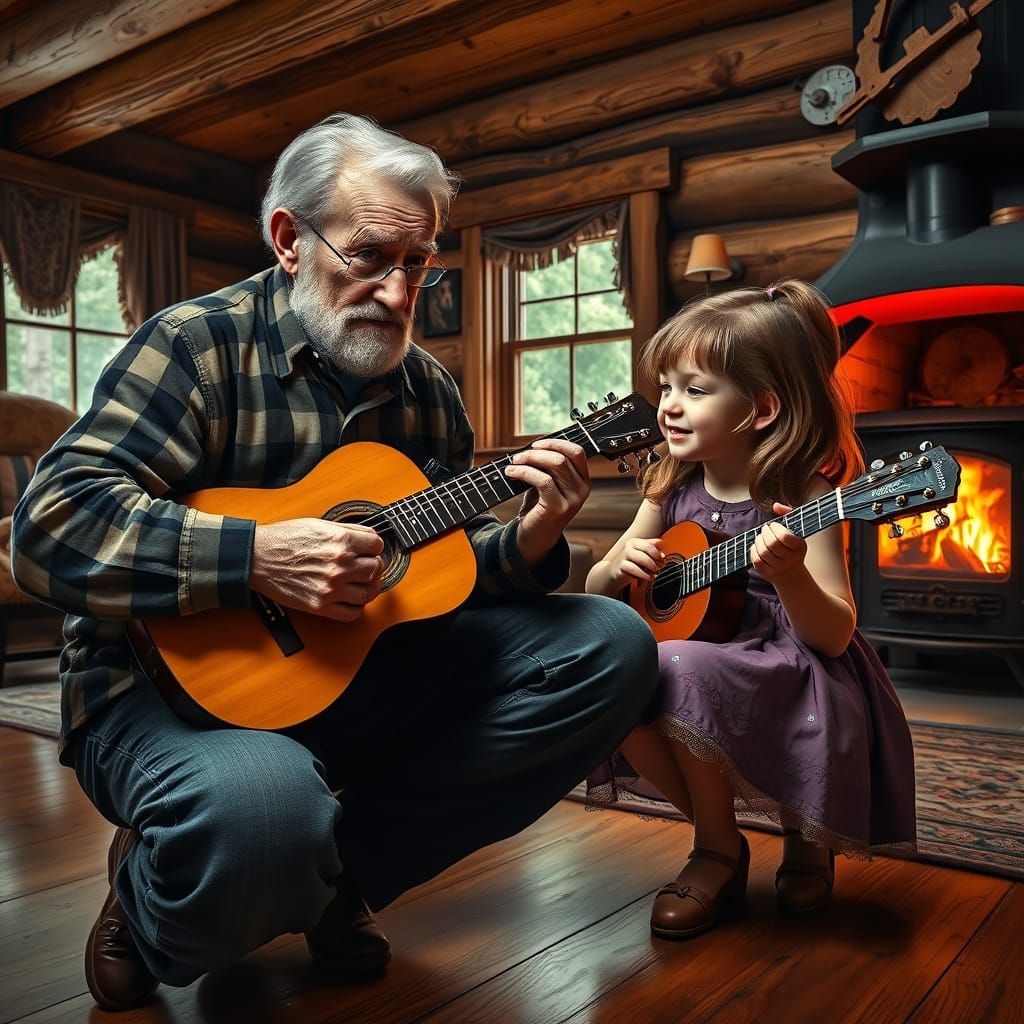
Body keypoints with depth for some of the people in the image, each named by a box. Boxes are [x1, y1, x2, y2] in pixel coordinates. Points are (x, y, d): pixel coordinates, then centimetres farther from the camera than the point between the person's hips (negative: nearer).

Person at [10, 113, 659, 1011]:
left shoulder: (428, 389, 11)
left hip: (364, 669, 6)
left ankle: (337, 875, -3)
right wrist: (258, 557, -28)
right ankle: (152, 912, 3)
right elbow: (52, 523, -18)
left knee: (612, 646, -7)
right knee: (260, 808, -41)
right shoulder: (198, 345, -7)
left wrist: (525, 545, -10)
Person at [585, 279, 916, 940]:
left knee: (680, 672, -32)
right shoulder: (673, 490, 3)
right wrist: (619, 568, -12)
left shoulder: (804, 499, -11)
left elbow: (835, 635, -17)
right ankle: (716, 828, 3)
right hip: (687, 649, 6)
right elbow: (595, 588, 11)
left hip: (786, 681, -6)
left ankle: (792, 840, -6)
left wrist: (789, 576, -36)